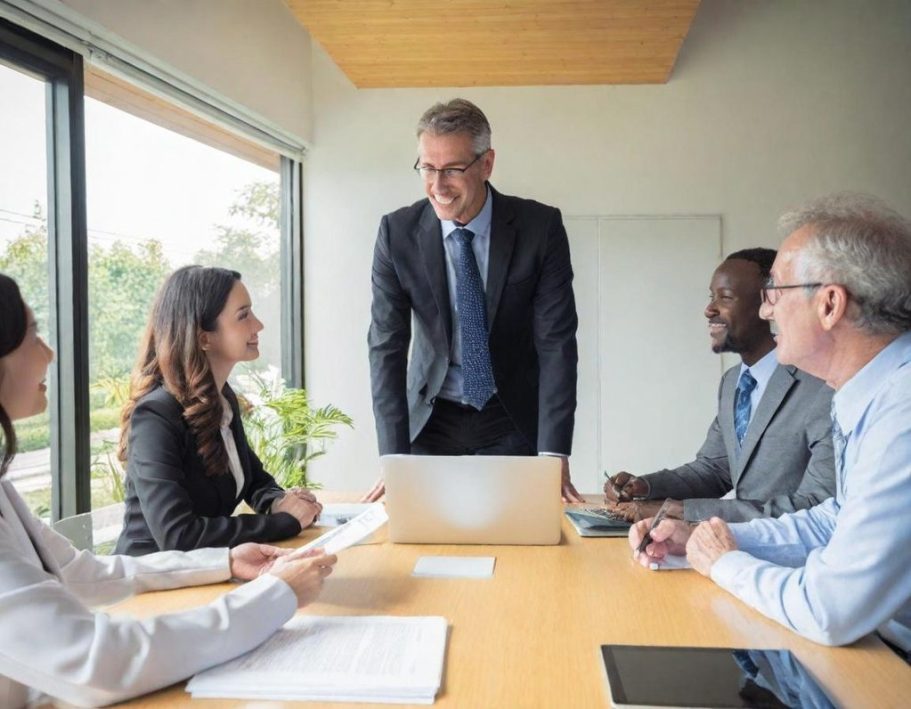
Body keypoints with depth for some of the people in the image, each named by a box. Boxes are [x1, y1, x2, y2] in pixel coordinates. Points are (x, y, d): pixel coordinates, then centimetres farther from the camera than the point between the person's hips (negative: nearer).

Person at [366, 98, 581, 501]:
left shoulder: (540, 227, -13)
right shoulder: (397, 233, -10)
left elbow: (556, 343, -14)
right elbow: (387, 345, -11)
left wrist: (554, 455, -21)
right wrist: (394, 460, -18)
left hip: (514, 423, 0)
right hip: (430, 421, 1)